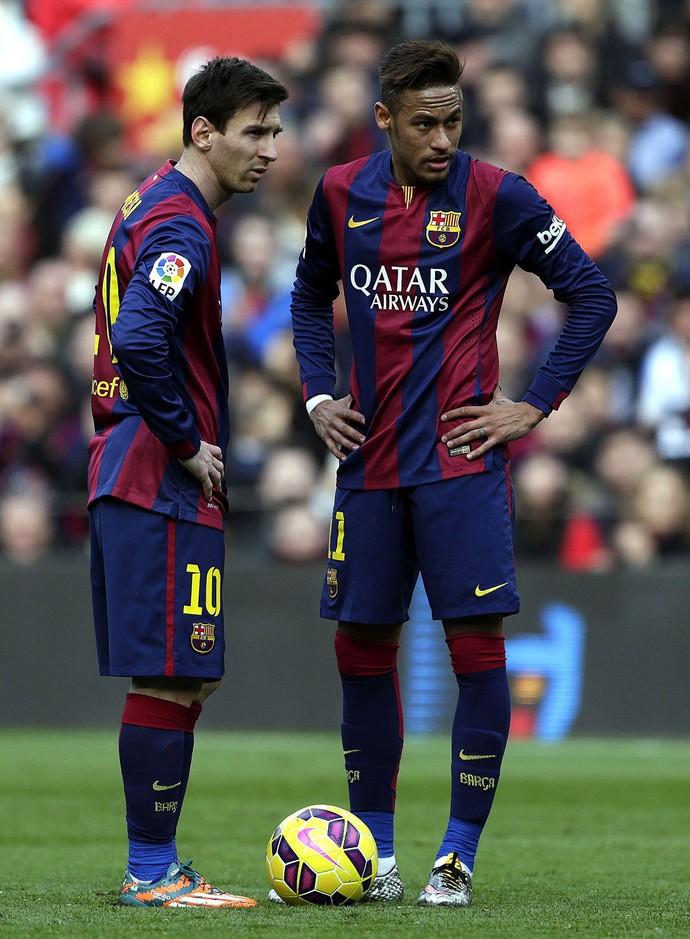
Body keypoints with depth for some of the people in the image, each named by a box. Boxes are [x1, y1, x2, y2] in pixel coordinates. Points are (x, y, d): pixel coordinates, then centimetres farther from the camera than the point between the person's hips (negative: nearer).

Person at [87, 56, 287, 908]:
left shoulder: (153, 207, 18)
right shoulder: (182, 225, -14)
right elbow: (139, 342, -28)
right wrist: (189, 445, -17)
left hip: (128, 479, 10)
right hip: (165, 488, -10)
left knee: (186, 678, 12)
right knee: (169, 677, -7)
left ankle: (154, 866, 15)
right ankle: (152, 872, -4)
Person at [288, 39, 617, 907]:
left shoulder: (496, 197, -6)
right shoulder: (342, 195, 5)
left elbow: (592, 295, -1)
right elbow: (310, 297, 22)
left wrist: (534, 407, -6)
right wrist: (319, 396, 8)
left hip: (461, 462, -4)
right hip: (370, 461, 4)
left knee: (477, 649, -8)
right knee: (361, 650, 5)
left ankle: (458, 856, -1)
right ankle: (377, 854, 16)